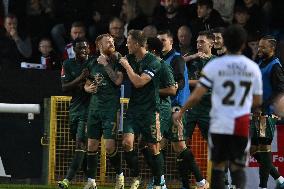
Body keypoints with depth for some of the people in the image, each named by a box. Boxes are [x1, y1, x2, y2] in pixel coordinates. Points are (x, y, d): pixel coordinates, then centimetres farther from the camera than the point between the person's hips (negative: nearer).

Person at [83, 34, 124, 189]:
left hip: (111, 108, -5)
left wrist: (105, 65, -12)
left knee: (110, 146, -12)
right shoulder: (93, 64, 13)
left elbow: (118, 80, -16)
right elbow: (87, 84, 24)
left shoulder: (117, 61, -1)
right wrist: (88, 88, 1)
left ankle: (120, 175, 11)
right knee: (92, 146, 4)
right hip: (94, 107, 5)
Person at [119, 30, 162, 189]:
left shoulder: (153, 62, -13)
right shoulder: (130, 58, 7)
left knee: (154, 148, 1)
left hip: (150, 110, -5)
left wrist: (127, 66, -12)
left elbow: (138, 82, -21)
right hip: (134, 108, 5)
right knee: (127, 143, -9)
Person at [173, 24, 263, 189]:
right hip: (242, 126, 1)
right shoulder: (253, 67, 4)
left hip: (219, 125, -1)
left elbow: (197, 96, -7)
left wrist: (181, 112, 8)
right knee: (238, 167, 11)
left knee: (218, 166, 13)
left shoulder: (214, 66, -5)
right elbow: (257, 101, 10)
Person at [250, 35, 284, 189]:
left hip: (266, 114, -9)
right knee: (254, 150, 10)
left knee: (264, 148, -7)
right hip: (256, 113, 9)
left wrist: (262, 108, -22)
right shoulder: (260, 64, 17)